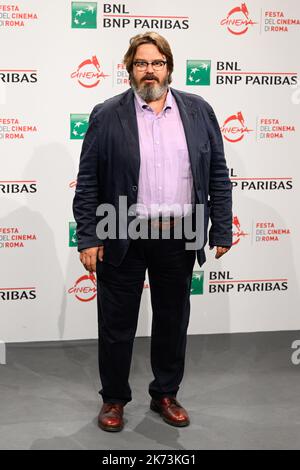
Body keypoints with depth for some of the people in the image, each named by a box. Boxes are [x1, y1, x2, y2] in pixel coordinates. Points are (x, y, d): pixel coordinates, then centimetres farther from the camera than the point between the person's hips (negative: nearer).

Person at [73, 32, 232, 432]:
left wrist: (221, 231, 1)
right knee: (117, 323, 9)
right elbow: (87, 183, -2)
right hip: (121, 239, -2)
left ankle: (166, 394, 32)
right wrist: (88, 238, -7)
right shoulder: (107, 115, -1)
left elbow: (218, 175, 5)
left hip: (179, 238, 2)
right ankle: (114, 399, 27)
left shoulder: (199, 111, 5)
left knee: (173, 321, 14)